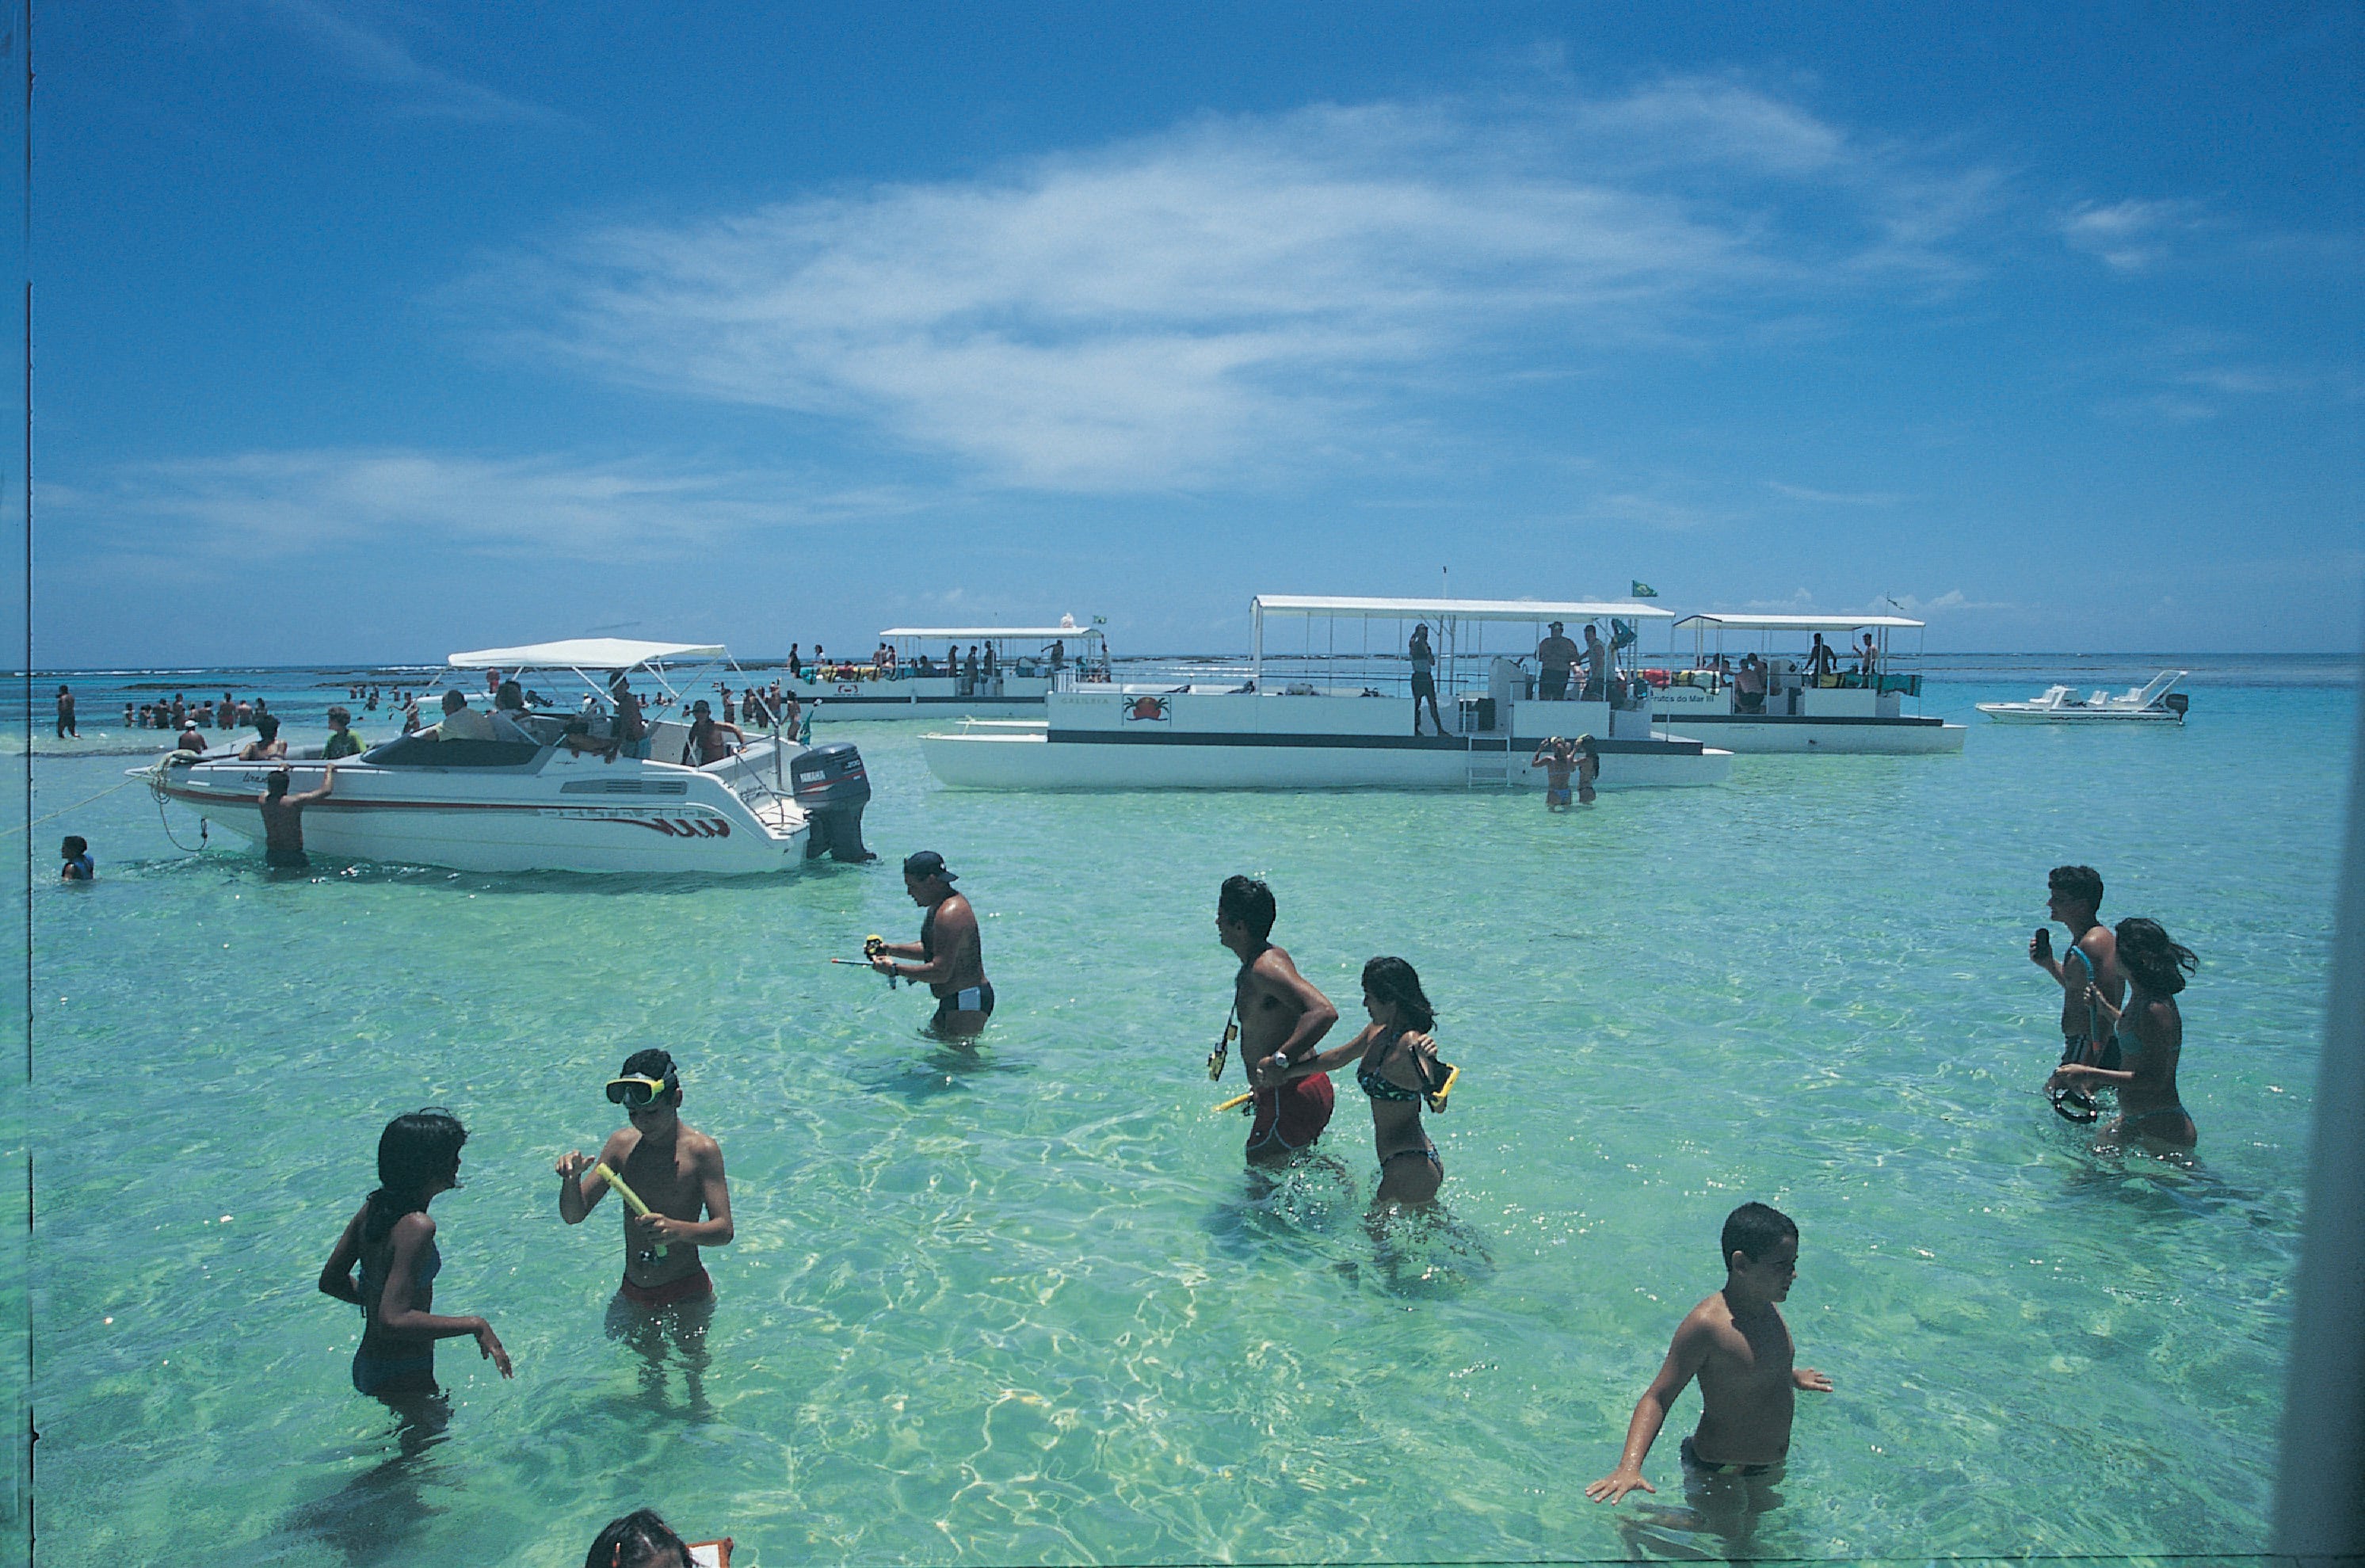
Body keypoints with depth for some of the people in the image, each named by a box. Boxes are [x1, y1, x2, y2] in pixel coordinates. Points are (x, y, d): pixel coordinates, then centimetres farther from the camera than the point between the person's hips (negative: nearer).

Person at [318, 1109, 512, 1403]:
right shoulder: (416, 1227, -27)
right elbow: (392, 1322, -33)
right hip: (402, 1378, -9)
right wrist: (476, 1326, -28)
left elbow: (331, 1281, 11)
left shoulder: (374, 1207, -1)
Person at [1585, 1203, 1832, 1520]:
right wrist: (1629, 1466, -39)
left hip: (1772, 1468, 8)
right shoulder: (1706, 1324, -28)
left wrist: (1791, 1375, 39)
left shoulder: (1768, 1307, -3)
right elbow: (1658, 1397, -26)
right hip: (1720, 1474, -8)